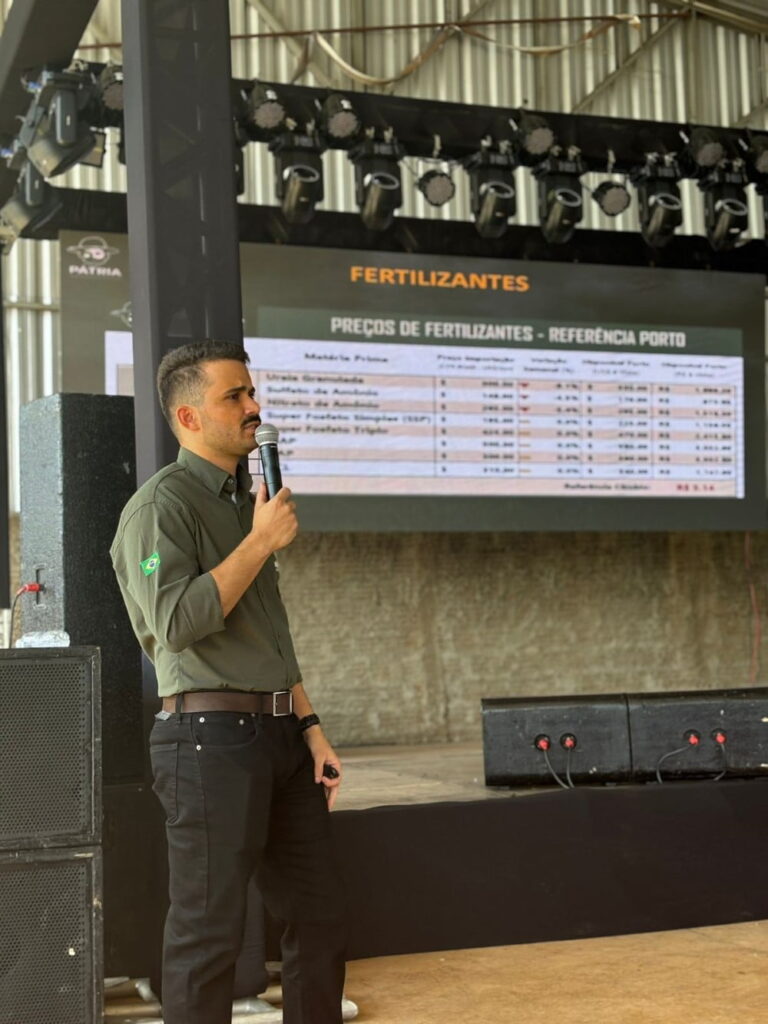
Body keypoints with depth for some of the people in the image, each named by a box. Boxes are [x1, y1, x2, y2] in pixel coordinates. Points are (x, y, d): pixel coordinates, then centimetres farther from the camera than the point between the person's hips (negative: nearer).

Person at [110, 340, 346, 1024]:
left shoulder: (245, 501, 19)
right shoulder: (162, 504, -8)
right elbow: (177, 622, -22)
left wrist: (310, 729, 17)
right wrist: (262, 541, -15)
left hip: (277, 736, 9)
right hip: (211, 736, -9)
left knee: (319, 911, 13)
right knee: (210, 930, -2)